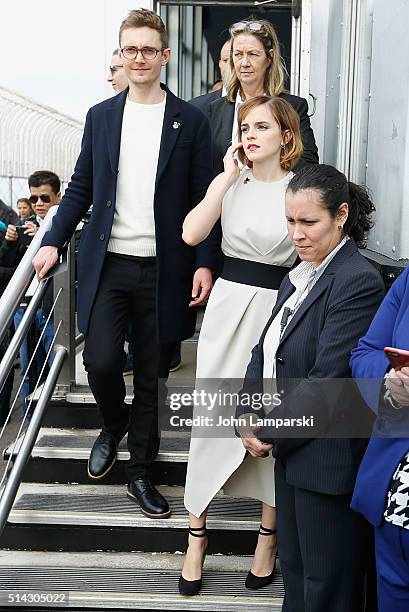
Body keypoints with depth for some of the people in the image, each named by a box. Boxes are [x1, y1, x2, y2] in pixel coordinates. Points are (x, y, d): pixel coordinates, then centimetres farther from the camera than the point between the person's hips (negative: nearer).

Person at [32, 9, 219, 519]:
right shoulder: (100, 116, 9)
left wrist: (204, 263, -8)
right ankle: (114, 424, 28)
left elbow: (202, 197, 0)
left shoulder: (190, 121, 2)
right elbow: (81, 187, 12)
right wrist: (53, 241, 2)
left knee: (151, 375, 7)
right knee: (100, 361, -7)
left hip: (164, 268, -1)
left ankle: (140, 472, 24)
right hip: (108, 263, 2)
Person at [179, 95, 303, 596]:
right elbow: (192, 234, -10)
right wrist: (228, 176, -8)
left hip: (279, 310, -2)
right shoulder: (228, 182, 5)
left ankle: (268, 535, 26)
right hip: (227, 305, 2)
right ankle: (197, 534, 21)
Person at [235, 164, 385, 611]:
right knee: (293, 567, 23)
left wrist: (270, 435, -13)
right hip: (290, 449, 8)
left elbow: (328, 381, -23)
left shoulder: (358, 282, -19)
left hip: (328, 459, -8)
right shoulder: (298, 277, 9)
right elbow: (264, 351, 11)